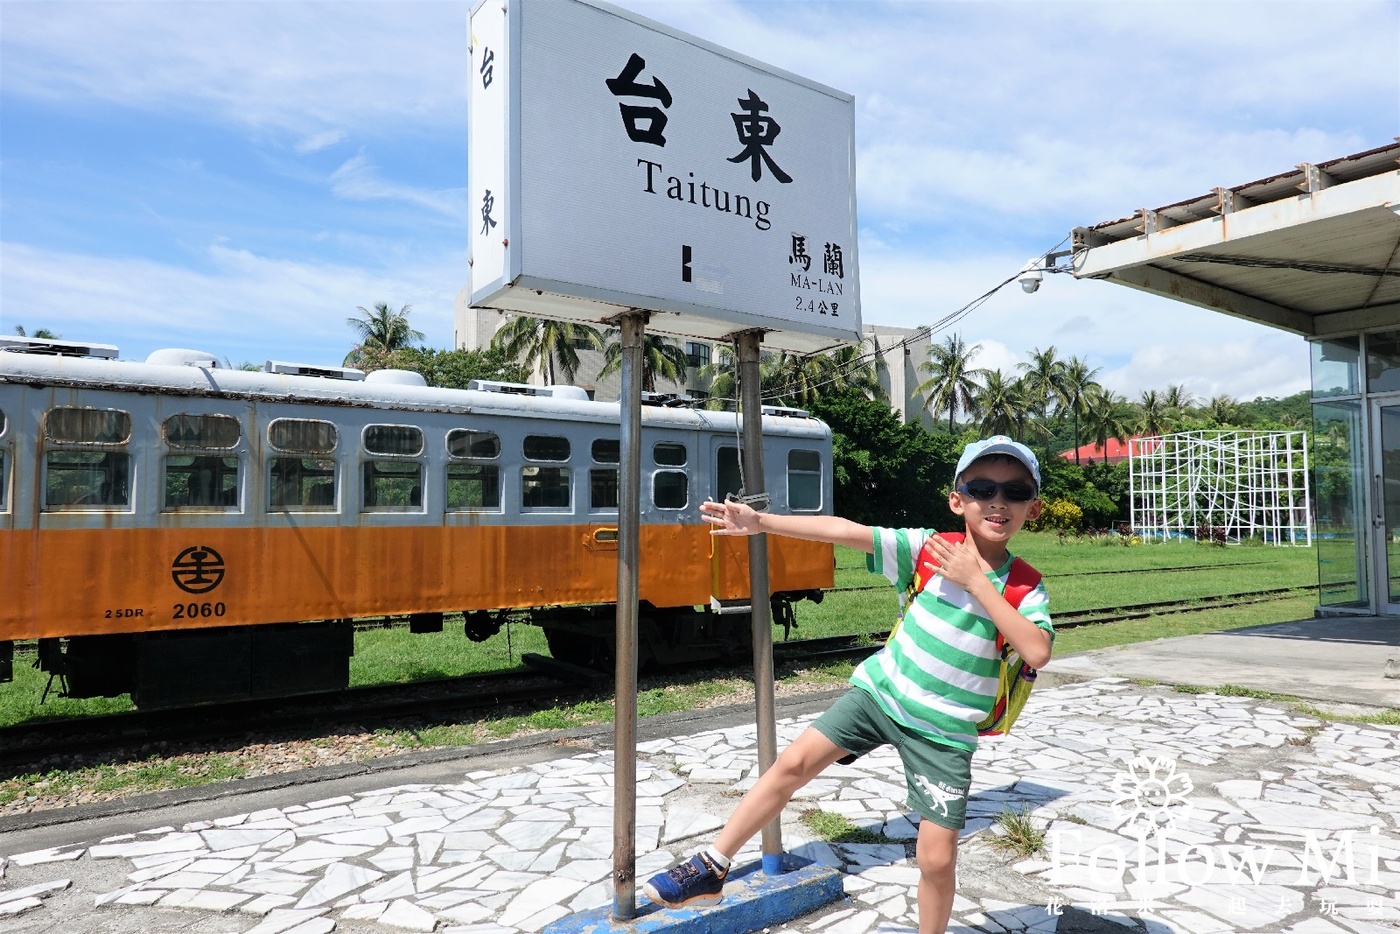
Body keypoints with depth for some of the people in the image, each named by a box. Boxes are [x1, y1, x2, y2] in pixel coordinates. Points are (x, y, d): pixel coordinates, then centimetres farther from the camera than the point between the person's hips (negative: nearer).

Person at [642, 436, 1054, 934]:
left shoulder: (1026, 589, -8)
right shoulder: (930, 548, -7)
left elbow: (1037, 652, -26)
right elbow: (845, 531, -14)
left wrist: (976, 583, -25)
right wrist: (760, 522, -19)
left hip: (942, 733, -1)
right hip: (880, 691, 1)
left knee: (937, 858, -3)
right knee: (793, 763, -7)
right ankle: (710, 870, 8)